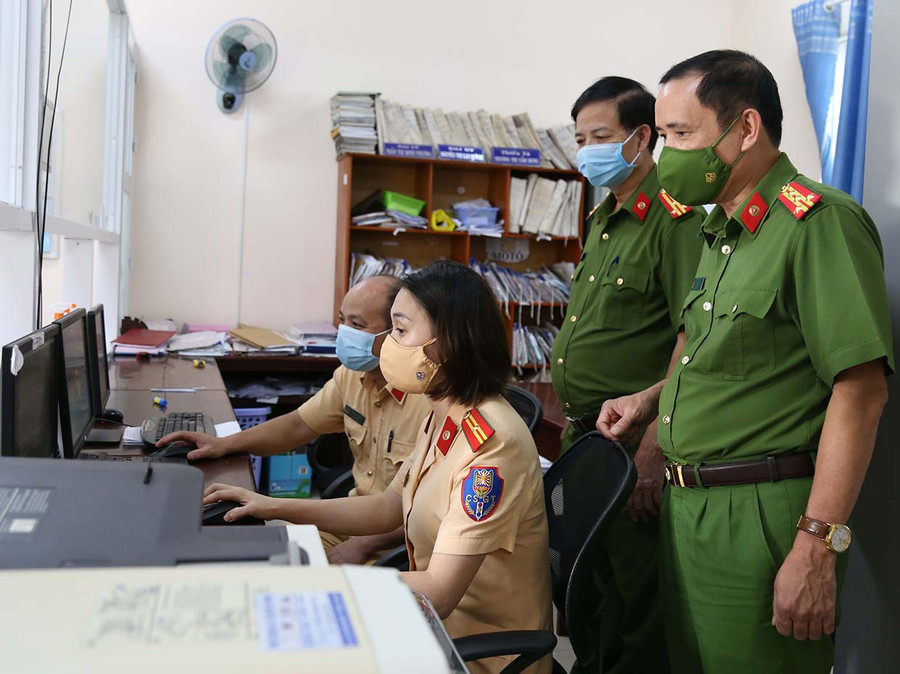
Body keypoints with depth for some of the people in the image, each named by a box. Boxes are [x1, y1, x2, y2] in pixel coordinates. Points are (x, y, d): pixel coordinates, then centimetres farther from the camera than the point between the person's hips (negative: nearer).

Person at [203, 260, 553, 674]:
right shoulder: (443, 418, 1)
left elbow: (439, 593, -28)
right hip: (440, 621, 7)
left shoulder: (492, 443, -28)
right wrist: (276, 508, 2)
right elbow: (389, 508, 11)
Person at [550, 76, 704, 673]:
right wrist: (575, 422, 19)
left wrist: (653, 447, -24)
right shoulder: (603, 220, 16)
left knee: (635, 588, 3)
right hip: (584, 431, 9)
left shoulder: (674, 217, -13)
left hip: (630, 437, -9)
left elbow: (691, 338, -20)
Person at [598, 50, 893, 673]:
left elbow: (860, 388, -21)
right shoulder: (722, 233, 15)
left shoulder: (818, 221, -15)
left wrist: (817, 548, -23)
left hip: (761, 518, -9)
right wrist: (652, 399, 11)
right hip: (690, 506, 9)